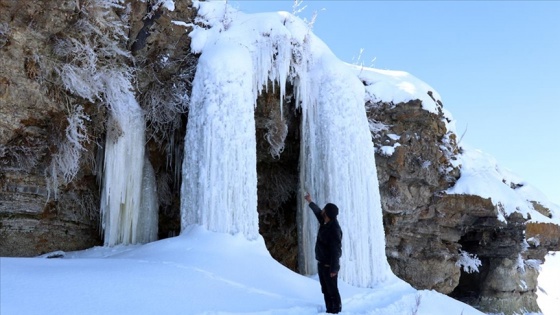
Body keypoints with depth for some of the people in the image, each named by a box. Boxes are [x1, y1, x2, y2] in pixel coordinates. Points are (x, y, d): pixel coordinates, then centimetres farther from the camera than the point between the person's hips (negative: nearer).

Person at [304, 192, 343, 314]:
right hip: (321, 263, 9)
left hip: (329, 266, -9)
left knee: (332, 290, 0)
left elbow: (336, 251, -24)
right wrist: (310, 202, 34)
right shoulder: (325, 223, 2)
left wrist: (334, 269, -23)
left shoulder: (334, 230, -25)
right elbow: (318, 213, 25)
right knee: (325, 289, 16)